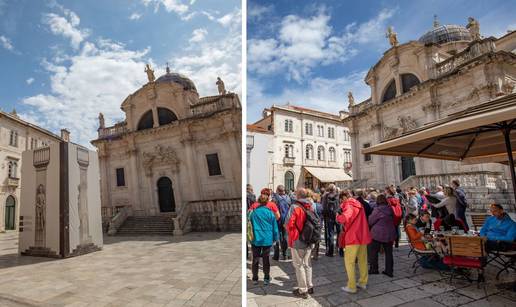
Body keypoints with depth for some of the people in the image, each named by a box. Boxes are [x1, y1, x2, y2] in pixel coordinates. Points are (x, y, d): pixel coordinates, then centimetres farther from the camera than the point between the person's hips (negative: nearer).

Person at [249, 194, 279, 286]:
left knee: (255, 259, 12)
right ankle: (266, 279, 19)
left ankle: (255, 279, 20)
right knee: (266, 259, 12)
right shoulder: (270, 212, -8)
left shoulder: (253, 212, -4)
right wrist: (275, 238, 10)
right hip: (267, 240, 0)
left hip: (256, 240, 1)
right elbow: (275, 226, -2)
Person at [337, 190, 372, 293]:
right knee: (362, 260, 17)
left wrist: (338, 217, -11)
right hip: (363, 236, 9)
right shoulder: (358, 205, 14)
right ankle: (363, 282, 28)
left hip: (353, 237, -8)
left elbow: (345, 218, -30)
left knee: (349, 262, 0)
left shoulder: (348, 205, -13)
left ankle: (351, 286, 2)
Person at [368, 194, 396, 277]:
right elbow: (393, 220, 10)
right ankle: (389, 270, 17)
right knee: (388, 252, 13)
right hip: (390, 234, 5)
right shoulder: (390, 209, 0)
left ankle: (373, 269, 13)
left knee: (374, 251, 8)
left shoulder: (377, 210, -16)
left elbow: (370, 221, -9)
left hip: (378, 234, -5)